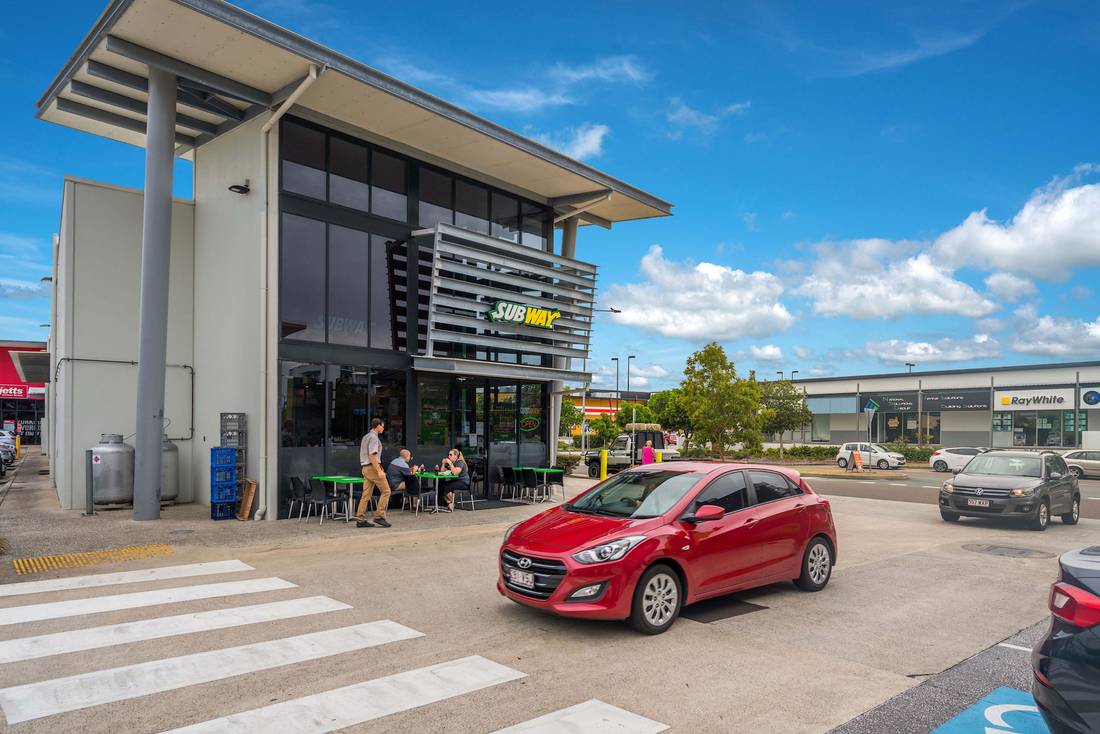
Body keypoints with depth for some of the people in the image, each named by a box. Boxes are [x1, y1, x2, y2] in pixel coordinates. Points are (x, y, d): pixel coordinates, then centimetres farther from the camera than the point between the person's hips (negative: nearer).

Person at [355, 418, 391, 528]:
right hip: (373, 467, -9)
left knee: (366, 494, 7)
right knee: (385, 491, -2)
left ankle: (360, 520, 6)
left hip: (366, 468, 9)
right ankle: (379, 516, -4)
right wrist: (379, 471, -23)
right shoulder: (374, 438, -12)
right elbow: (372, 456, -21)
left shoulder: (366, 437, 18)